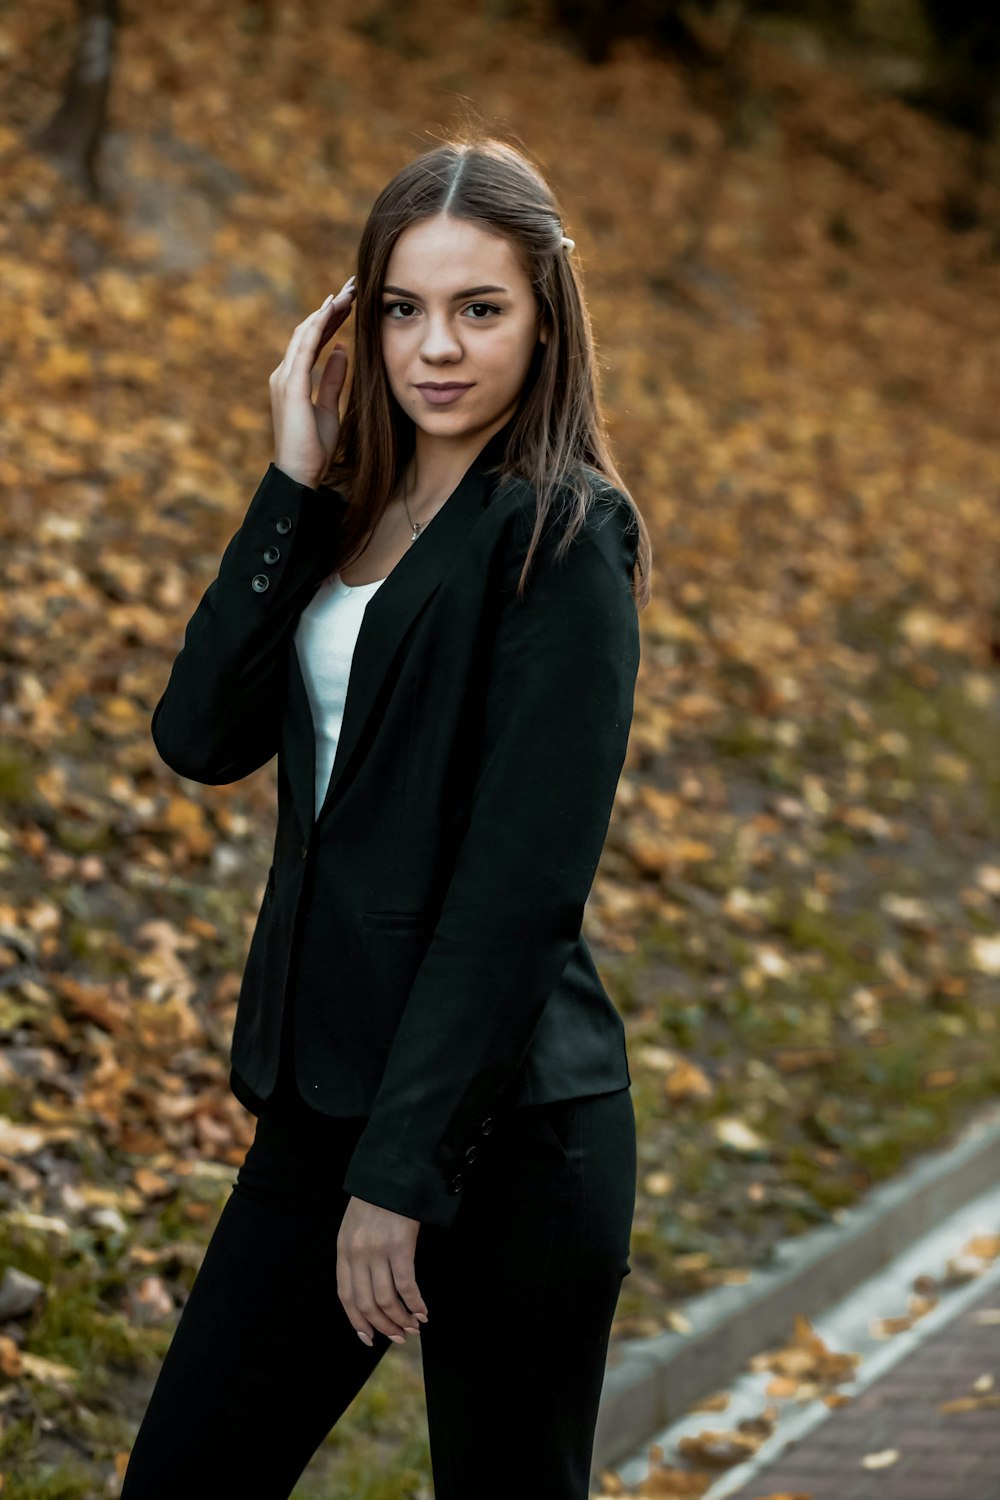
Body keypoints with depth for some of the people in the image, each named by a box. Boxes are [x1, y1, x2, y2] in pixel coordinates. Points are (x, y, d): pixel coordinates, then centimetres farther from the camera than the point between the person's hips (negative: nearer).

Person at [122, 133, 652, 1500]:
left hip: (500, 1121, -7)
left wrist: (404, 1169, -19)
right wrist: (294, 487, -7)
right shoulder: (356, 511, 12)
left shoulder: (562, 532, -11)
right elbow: (205, 736, -1)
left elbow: (523, 881, -17)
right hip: (327, 1098, 7)